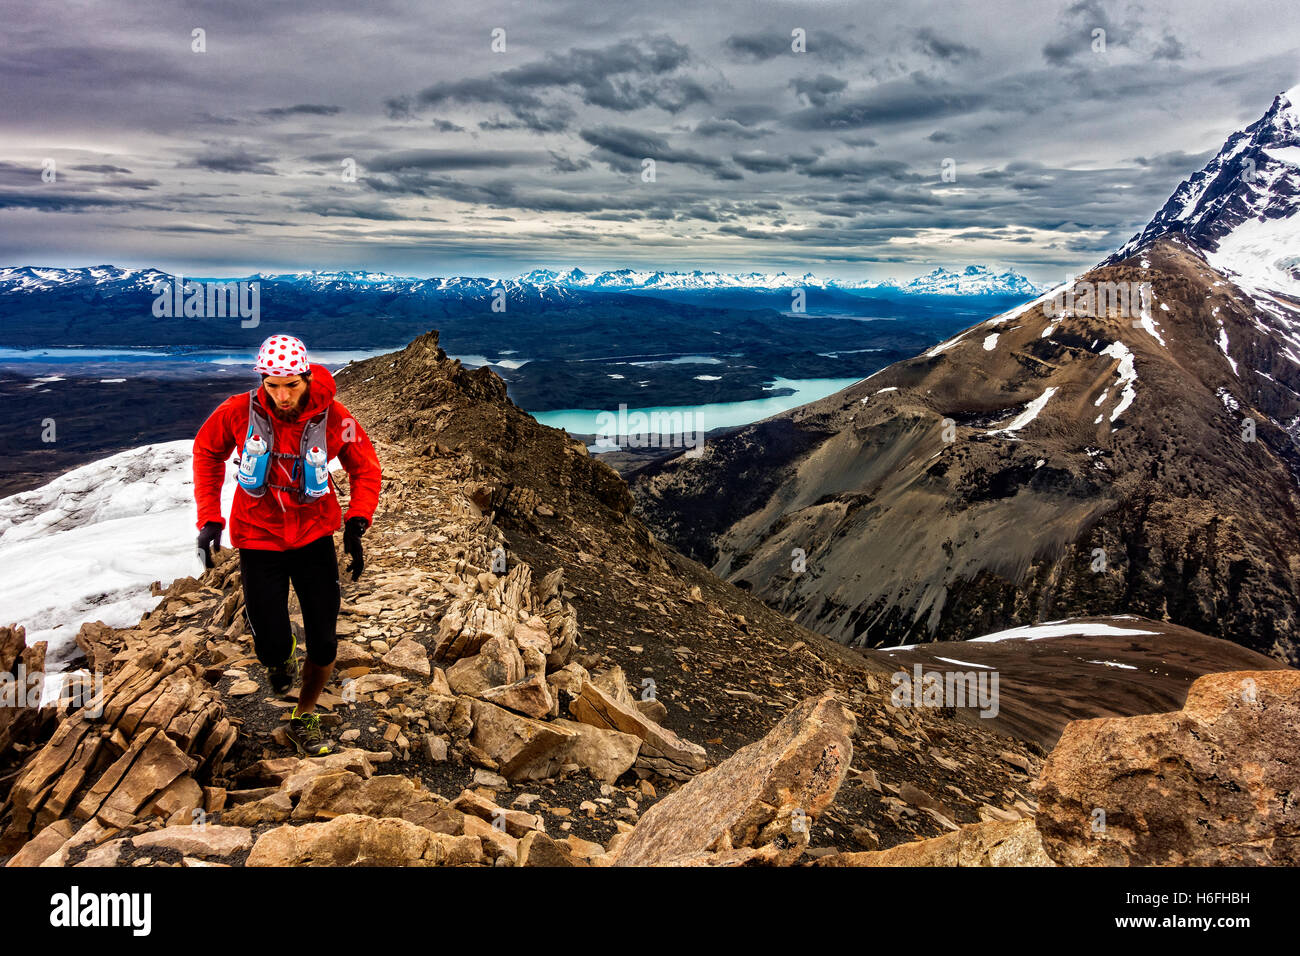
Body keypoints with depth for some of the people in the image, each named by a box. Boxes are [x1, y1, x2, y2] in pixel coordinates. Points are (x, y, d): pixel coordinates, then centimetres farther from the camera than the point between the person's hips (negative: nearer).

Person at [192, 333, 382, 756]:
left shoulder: (333, 418, -17)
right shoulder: (239, 412, -16)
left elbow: (366, 468, -1)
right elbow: (206, 451, 4)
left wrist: (356, 525, -15)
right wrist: (209, 518, -2)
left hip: (315, 539, 0)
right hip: (259, 542, 0)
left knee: (324, 647, 1)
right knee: (273, 649, -2)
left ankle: (304, 718, 27)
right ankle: (281, 653, 37)